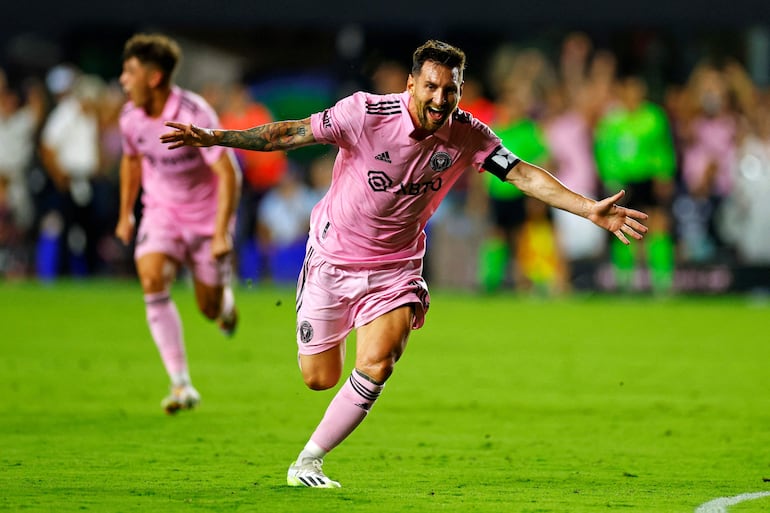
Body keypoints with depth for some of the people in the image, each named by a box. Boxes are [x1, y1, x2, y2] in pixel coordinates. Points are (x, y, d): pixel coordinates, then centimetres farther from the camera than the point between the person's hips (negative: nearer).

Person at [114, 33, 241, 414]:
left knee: (209, 309, 2)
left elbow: (228, 174, -25)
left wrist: (221, 235, -30)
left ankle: (223, 297, 45)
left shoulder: (194, 114, -26)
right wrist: (125, 214, 20)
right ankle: (181, 386, -21)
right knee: (152, 279, -22)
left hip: (207, 213, -4)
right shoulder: (131, 116, -7)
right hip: (162, 211, 4)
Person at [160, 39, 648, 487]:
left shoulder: (468, 135, -13)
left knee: (376, 368, -20)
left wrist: (591, 210, -22)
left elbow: (526, 175, -13)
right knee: (320, 379, 5)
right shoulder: (366, 113, -22)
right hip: (333, 259, -2)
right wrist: (215, 137, -26)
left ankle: (308, 462, -2)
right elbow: (291, 134, -18)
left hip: (396, 266, 2)